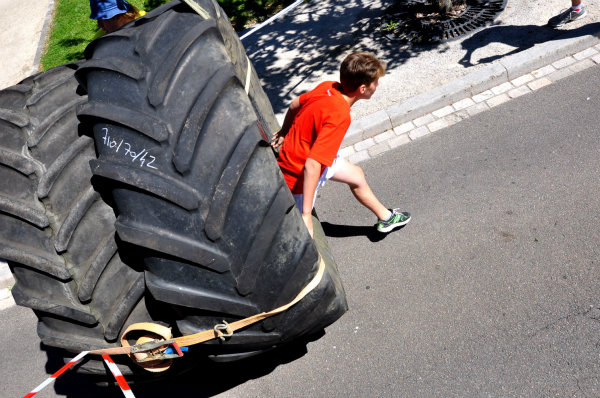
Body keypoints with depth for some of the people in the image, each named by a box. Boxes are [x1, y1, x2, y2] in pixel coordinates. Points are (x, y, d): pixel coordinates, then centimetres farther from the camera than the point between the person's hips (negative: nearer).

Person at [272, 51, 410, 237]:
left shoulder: (328, 87, -11)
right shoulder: (339, 116, -35)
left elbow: (294, 105, 6)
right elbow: (312, 165, -39)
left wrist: (284, 133, 21)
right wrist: (306, 215, -36)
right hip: (298, 175, -10)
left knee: (355, 175, 24)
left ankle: (385, 217, 47)